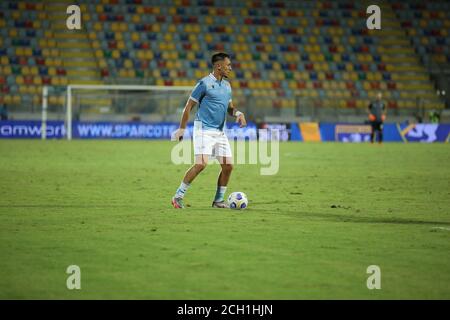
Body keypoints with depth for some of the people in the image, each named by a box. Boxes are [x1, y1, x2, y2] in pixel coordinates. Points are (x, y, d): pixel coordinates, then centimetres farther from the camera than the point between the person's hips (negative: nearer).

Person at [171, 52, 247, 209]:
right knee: (201, 163, -20)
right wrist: (181, 129, -7)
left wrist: (238, 113, 2)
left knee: (228, 166, 1)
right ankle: (178, 196, -9)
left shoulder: (227, 85, 14)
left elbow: (229, 107, 25)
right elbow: (188, 106, -4)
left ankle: (218, 200, 14)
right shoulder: (204, 83, -8)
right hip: (204, 130, -7)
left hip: (220, 132, 7)